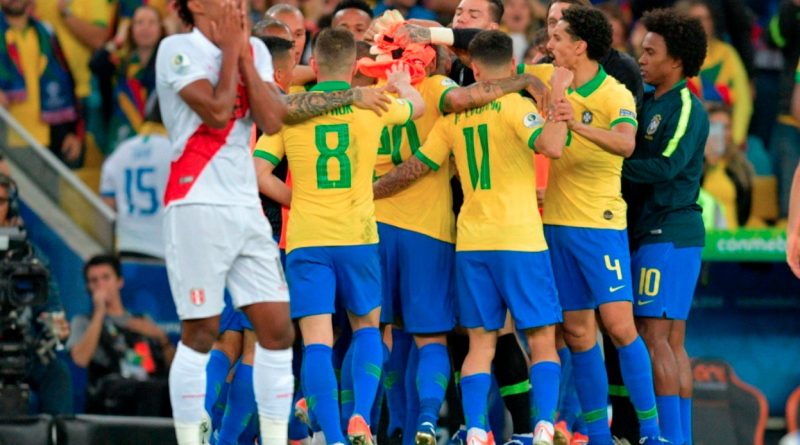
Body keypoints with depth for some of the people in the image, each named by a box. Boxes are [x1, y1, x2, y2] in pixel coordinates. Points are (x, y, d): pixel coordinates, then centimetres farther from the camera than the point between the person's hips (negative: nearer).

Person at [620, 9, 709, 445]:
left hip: (668, 233, -9)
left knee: (654, 335, -12)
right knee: (672, 340, 8)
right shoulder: (649, 103, 16)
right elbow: (633, 156, 14)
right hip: (651, 230, 9)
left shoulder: (686, 108, -11)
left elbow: (666, 166, -21)